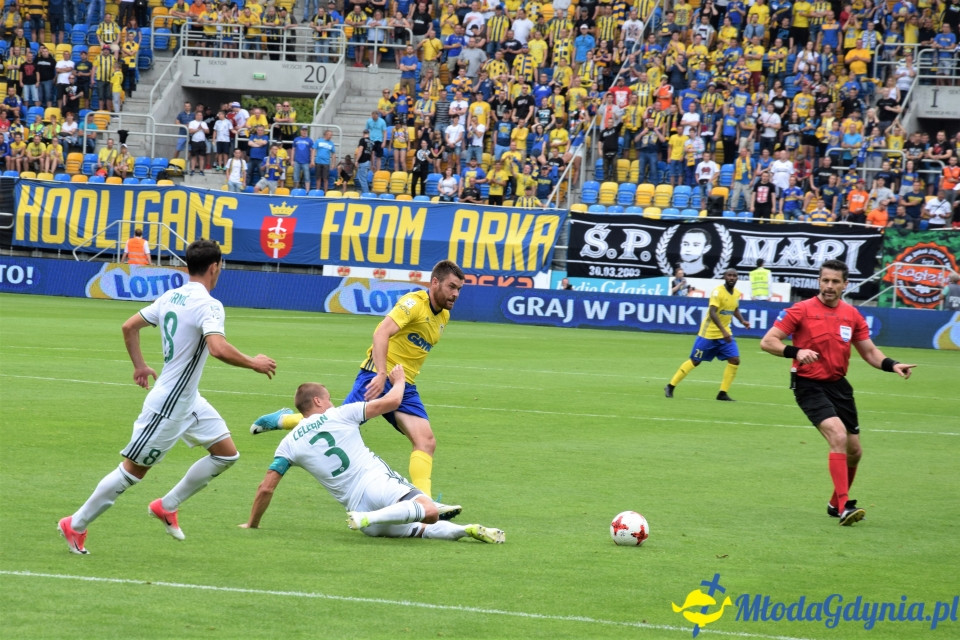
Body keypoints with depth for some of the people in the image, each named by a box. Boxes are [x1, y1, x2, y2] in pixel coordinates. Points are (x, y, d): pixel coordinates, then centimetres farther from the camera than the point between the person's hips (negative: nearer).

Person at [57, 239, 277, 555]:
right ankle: (75, 525, 13)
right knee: (134, 470, 2)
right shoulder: (208, 305, -21)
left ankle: (167, 506, 21)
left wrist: (139, 365, 25)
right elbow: (218, 349, -36)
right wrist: (253, 363, -22)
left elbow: (129, 326, 14)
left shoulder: (169, 297, 6)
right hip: (168, 405, -9)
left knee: (226, 454, 13)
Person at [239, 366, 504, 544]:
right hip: (377, 482, -4)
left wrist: (252, 524, 26)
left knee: (424, 529, 15)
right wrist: (399, 381, 34)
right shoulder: (339, 415, 8)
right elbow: (392, 401, 11)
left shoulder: (288, 444, 14)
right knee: (429, 511, -29)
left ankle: (464, 530, -10)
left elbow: (266, 488, 11)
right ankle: (368, 518, -41)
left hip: (353, 503, 4)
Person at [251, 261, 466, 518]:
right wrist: (381, 374, -35)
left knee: (426, 440, -10)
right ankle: (283, 419, 14)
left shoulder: (443, 316, 13)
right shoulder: (414, 302, -13)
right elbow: (382, 332, -26)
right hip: (378, 376, -7)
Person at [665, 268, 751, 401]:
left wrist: (742, 321, 3)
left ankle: (723, 393, 0)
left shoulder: (737, 293, 4)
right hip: (709, 333, -6)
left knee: (734, 360, -8)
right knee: (695, 361, 0)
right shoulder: (718, 292, -19)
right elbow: (712, 313, -28)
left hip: (725, 333, 6)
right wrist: (723, 331, -37)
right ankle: (670, 387, 14)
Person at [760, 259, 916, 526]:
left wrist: (892, 365, -7)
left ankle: (836, 504, 34)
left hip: (838, 385, 6)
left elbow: (869, 351, 12)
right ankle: (844, 507, -26)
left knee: (854, 451, 10)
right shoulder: (801, 311, -8)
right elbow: (768, 341, -11)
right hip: (809, 385, -6)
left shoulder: (852, 315, 6)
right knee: (838, 436, -25)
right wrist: (796, 351, -28)